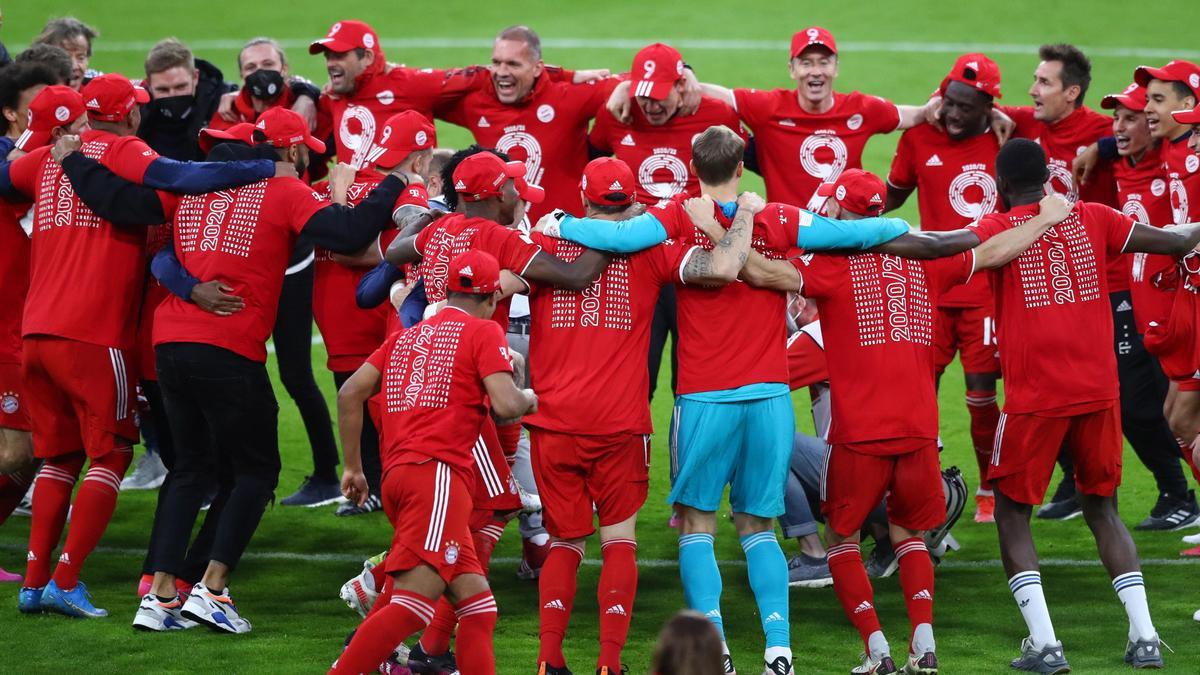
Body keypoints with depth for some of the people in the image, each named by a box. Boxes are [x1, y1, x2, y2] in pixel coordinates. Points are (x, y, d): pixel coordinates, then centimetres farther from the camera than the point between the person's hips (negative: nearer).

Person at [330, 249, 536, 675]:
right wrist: (528, 399, 14)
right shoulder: (484, 332, 4)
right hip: (438, 475, -8)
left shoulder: (406, 338, 23)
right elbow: (506, 406, -9)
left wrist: (353, 466, 22)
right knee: (413, 604, -17)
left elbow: (350, 393, 17)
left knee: (477, 603, 10)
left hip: (397, 476, 8)